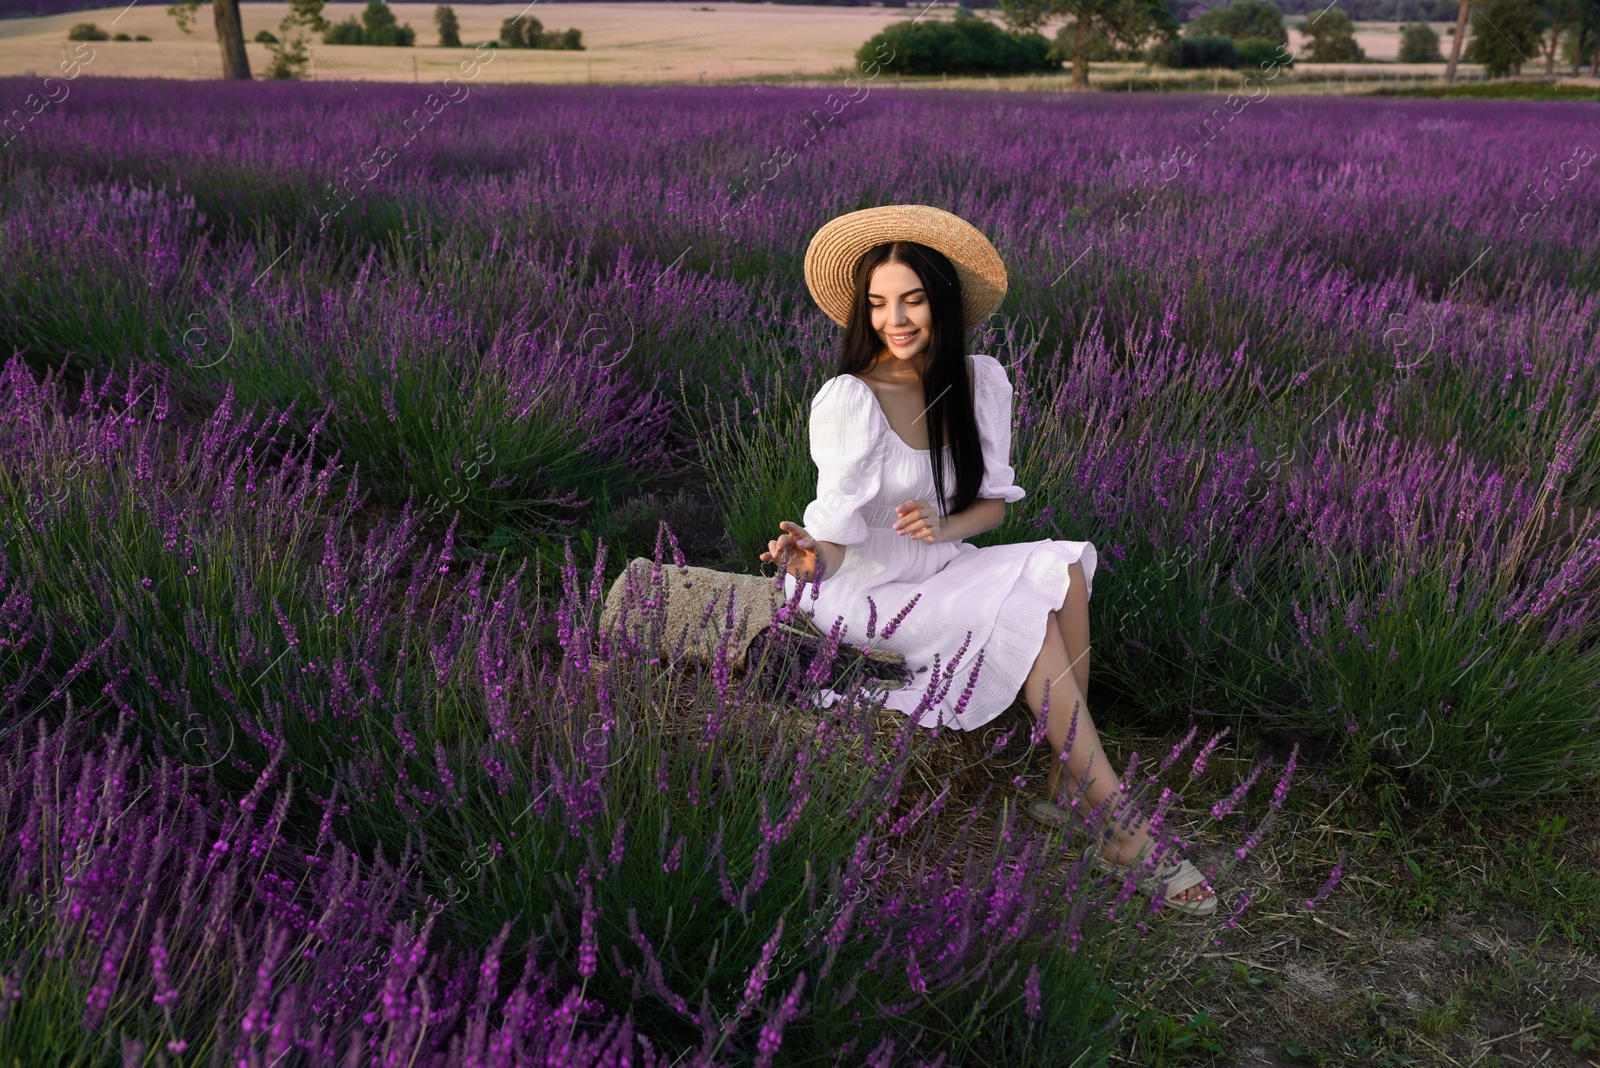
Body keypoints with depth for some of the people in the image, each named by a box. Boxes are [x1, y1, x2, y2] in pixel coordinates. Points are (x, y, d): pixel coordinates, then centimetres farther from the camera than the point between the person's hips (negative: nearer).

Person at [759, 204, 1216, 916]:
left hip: (939, 568, 6)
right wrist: (811, 558, -42)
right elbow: (839, 532, -19)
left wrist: (942, 526, -19)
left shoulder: (982, 380, -1)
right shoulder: (848, 400, -18)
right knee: (1030, 616, -23)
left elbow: (994, 502, 3)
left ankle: (1065, 786, -15)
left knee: (1063, 566, -19)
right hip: (864, 593, -6)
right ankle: (1123, 830, -18)